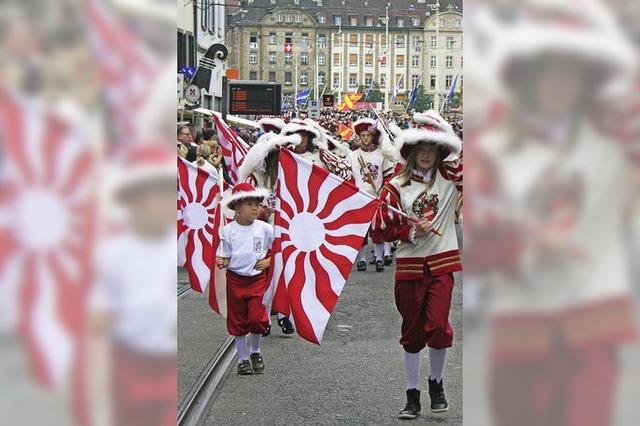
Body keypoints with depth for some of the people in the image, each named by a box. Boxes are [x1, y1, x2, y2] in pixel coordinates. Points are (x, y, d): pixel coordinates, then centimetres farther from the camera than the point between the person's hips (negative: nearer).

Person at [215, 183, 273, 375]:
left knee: (257, 318, -8)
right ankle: (242, 358, 22)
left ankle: (255, 352, 19)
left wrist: (268, 261, -8)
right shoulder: (228, 230, -6)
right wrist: (221, 263, -23)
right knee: (238, 321, 7)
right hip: (235, 279, 0)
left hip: (258, 278, 0)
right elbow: (225, 258, -2)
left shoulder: (265, 229, -5)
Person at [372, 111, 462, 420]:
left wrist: (447, 132, -8)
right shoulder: (396, 186, 2)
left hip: (442, 263, -1)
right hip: (409, 265, 1)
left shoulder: (450, 177, 2)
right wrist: (412, 231, -13)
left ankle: (436, 383, 15)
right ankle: (412, 395, 20)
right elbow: (381, 226, 0)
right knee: (412, 331, 8)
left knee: (438, 326, -12)